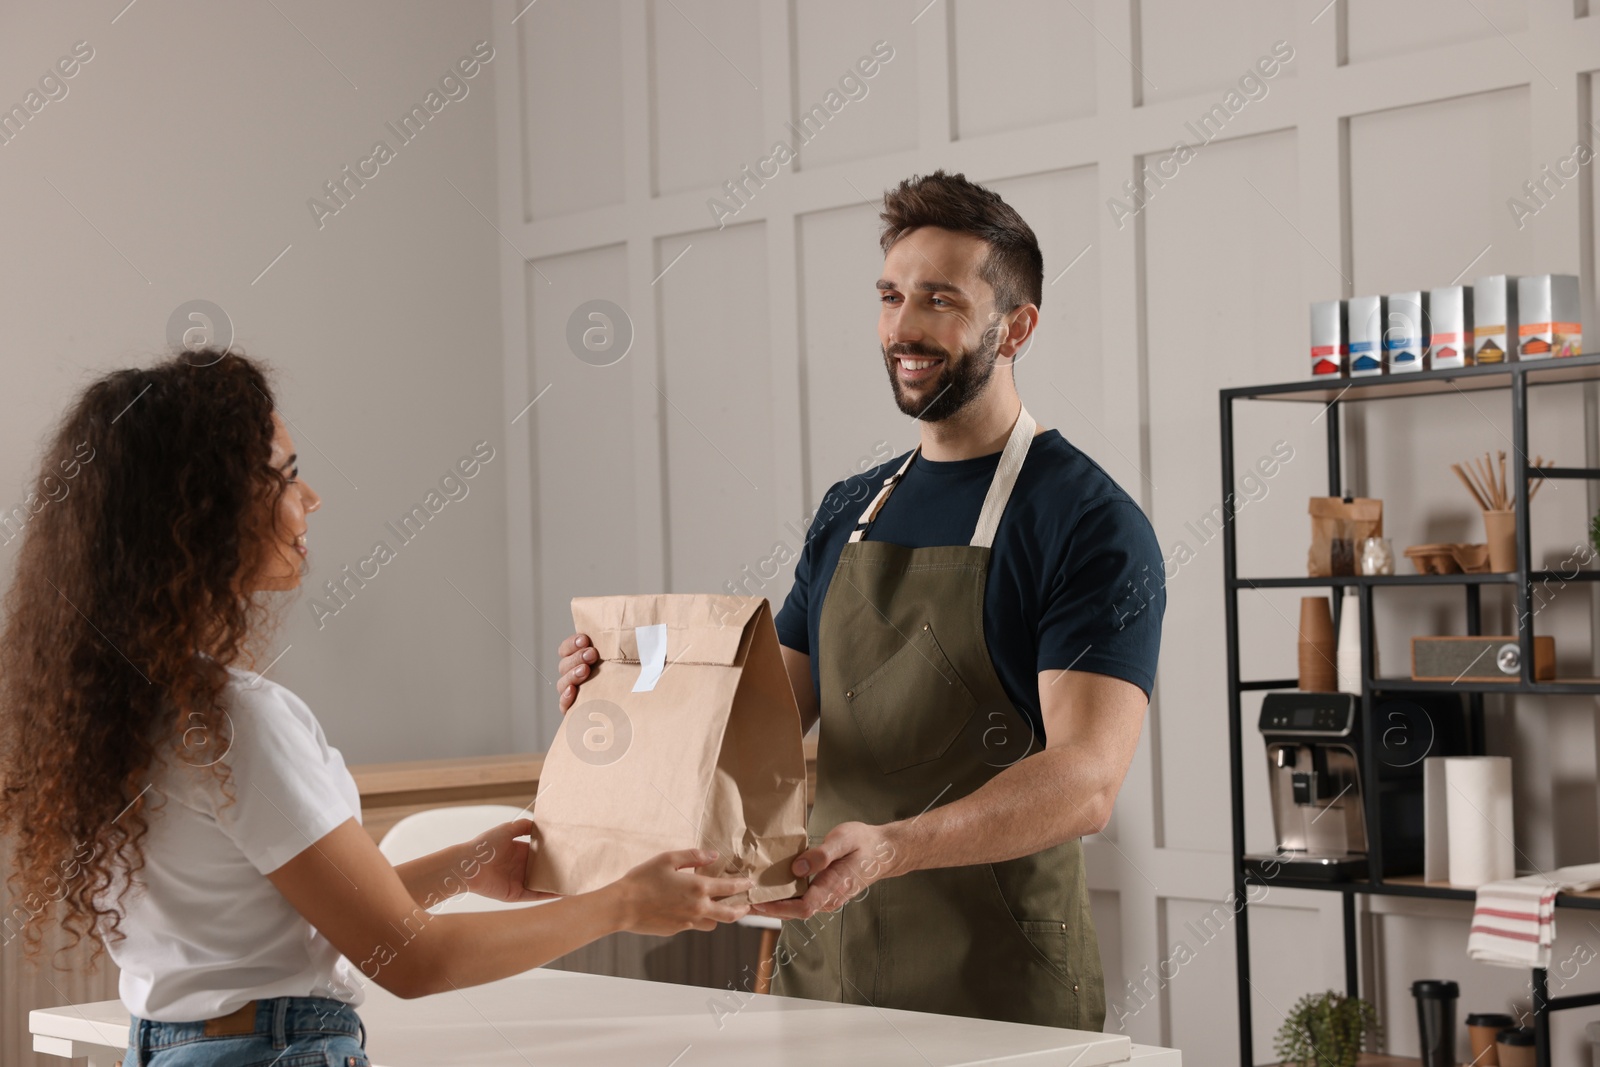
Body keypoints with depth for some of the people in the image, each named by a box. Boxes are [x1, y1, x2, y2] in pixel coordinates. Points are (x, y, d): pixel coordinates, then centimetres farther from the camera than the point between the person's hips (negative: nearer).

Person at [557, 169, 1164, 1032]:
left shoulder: (1089, 524, -11)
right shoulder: (849, 514, 12)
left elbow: (1086, 780, -21)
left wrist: (893, 847, -36)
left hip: (997, 990, -6)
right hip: (823, 968, 6)